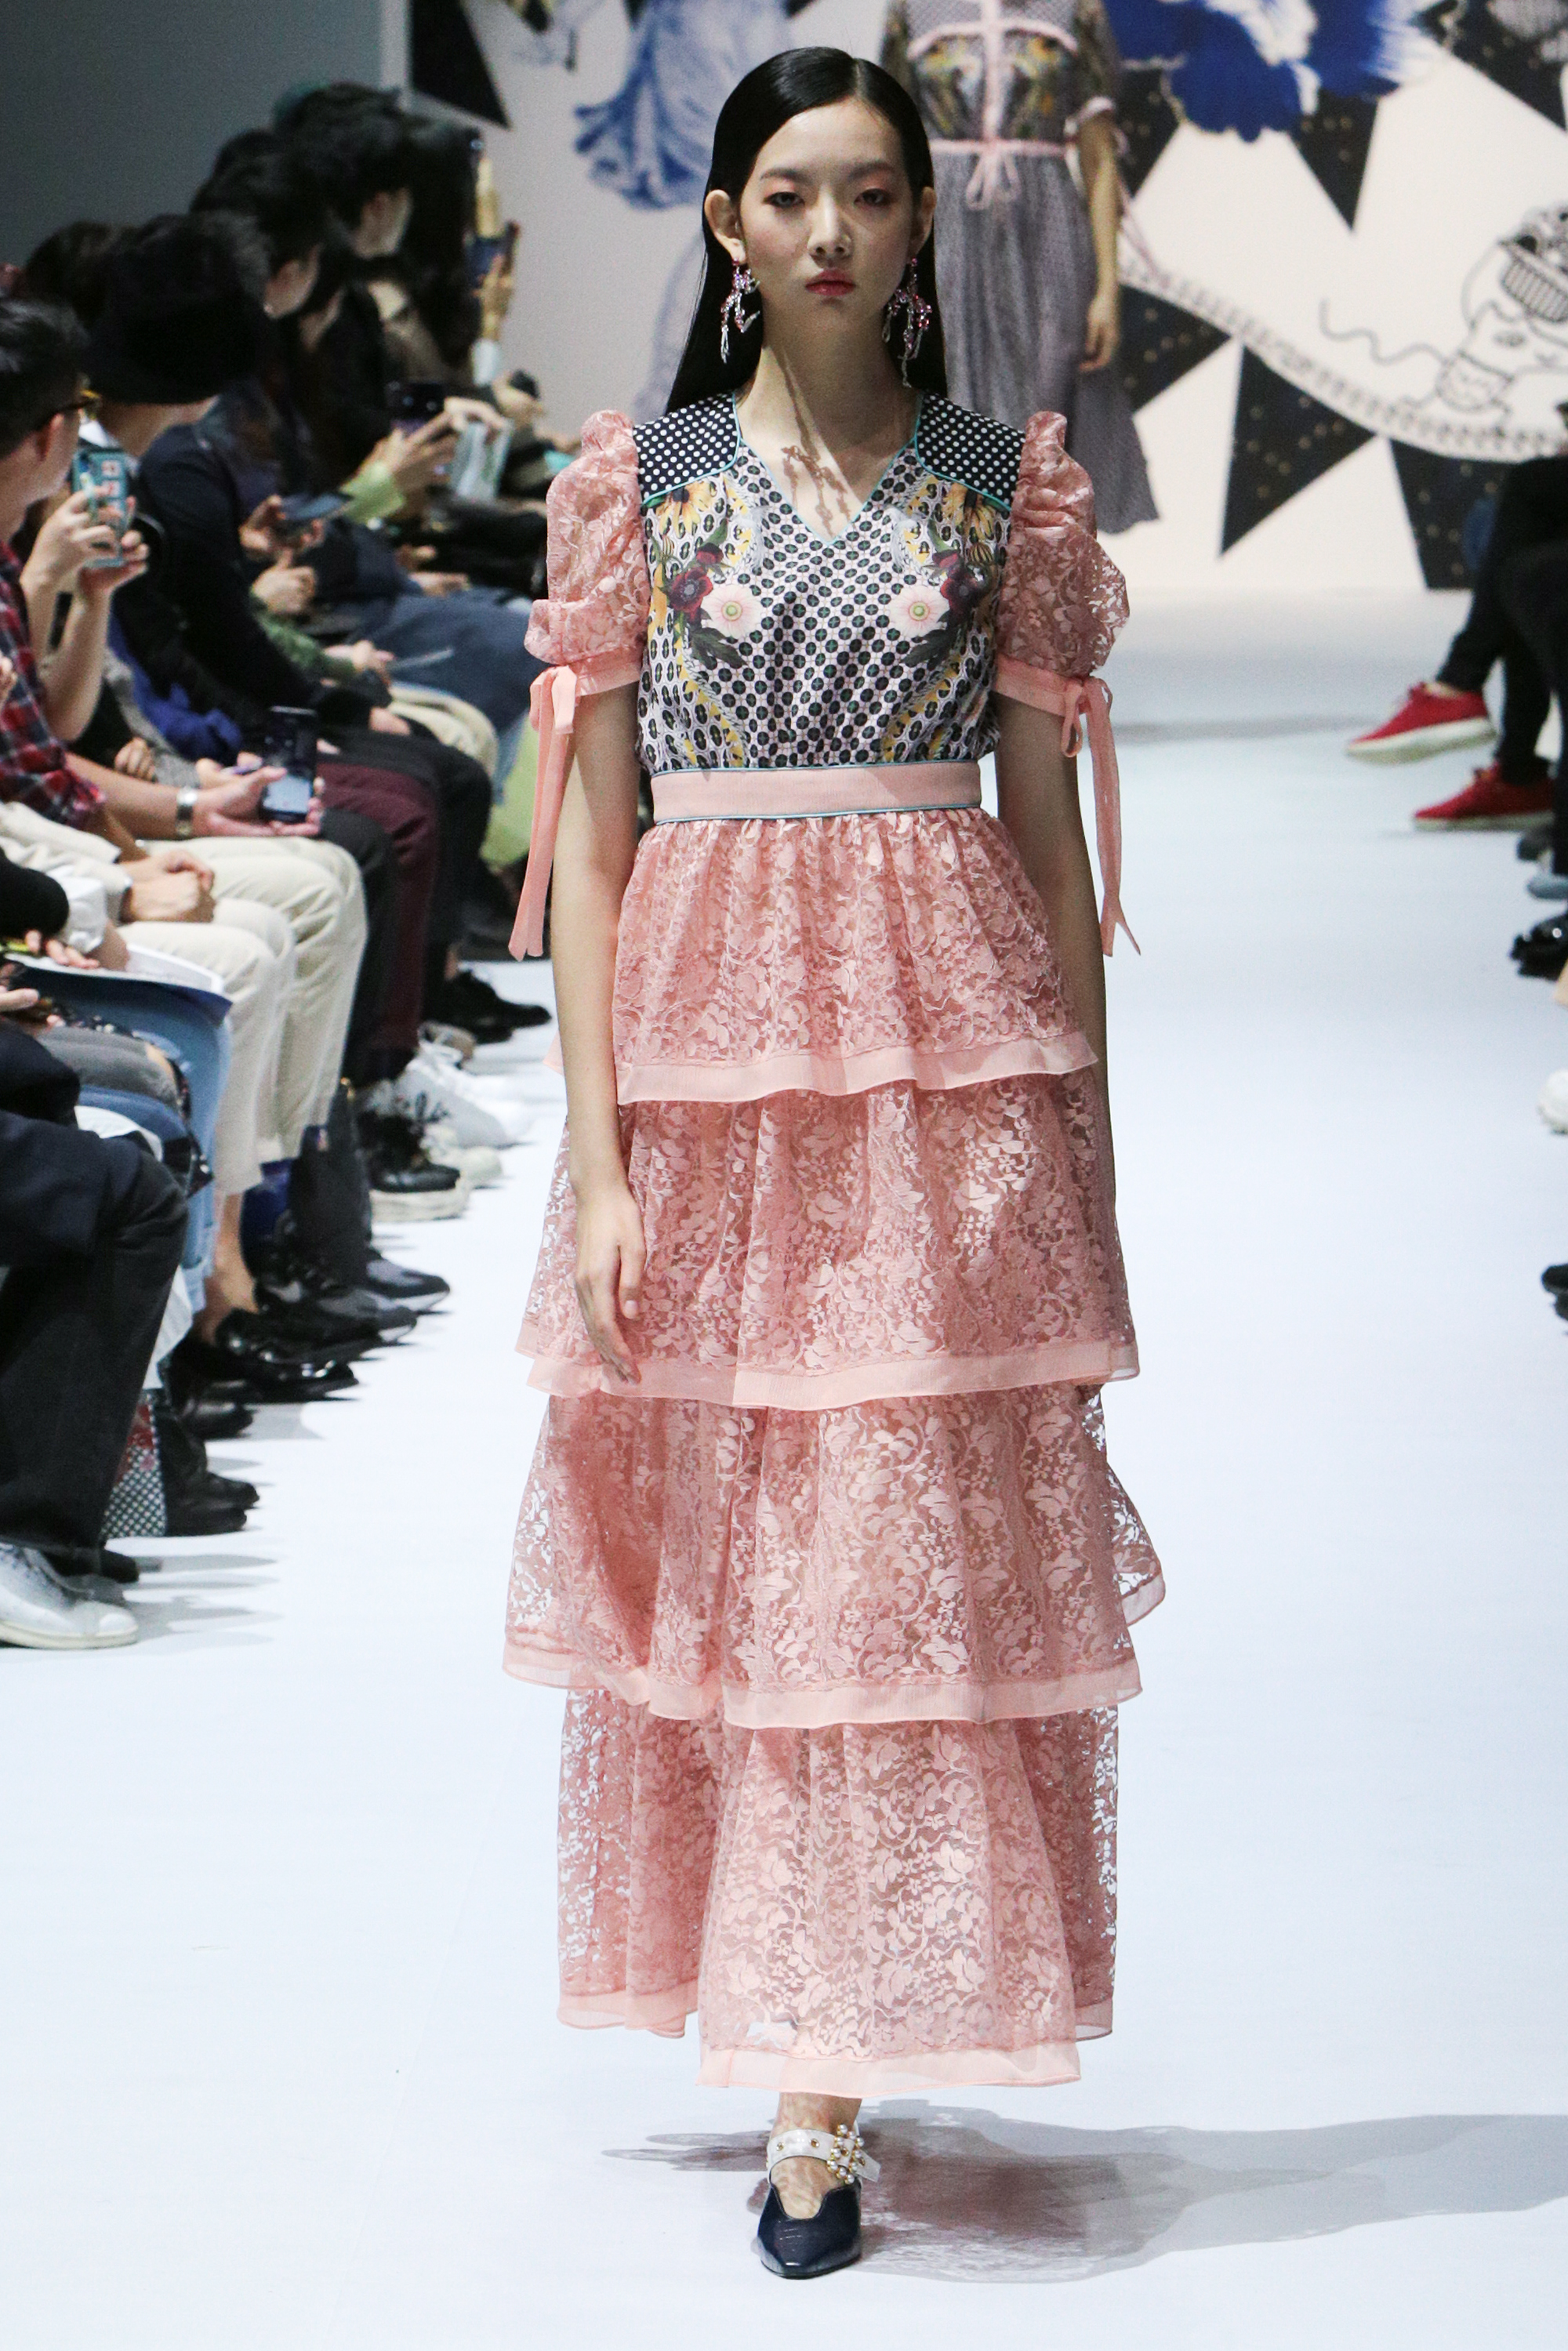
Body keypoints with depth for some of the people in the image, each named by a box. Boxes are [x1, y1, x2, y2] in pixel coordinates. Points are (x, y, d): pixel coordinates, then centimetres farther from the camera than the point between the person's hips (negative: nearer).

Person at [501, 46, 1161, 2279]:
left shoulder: (1011, 484, 5)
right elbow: (589, 836, 3)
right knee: (715, 1545, 5)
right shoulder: (639, 481, 5)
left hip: (951, 1054, -1)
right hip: (704, 1054, 1)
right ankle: (802, 2040, 19)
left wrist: (1087, 1161, 4)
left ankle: (828, 2085, -2)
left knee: (915, 1551, -5)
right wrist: (597, 1158, -5)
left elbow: (1052, 834, 6)